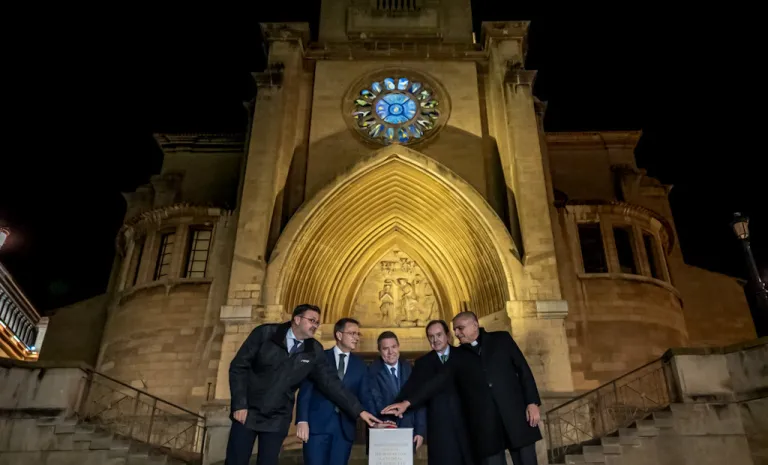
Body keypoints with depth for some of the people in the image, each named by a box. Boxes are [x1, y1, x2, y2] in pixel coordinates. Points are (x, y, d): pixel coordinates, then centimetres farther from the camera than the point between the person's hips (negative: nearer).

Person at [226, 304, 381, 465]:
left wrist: (358, 411, -7)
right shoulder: (265, 333, -10)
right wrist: (239, 404, -14)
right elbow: (239, 366, -8)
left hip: (277, 420, 2)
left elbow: (331, 382, -2)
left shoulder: (314, 350, -3)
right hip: (247, 412, -2)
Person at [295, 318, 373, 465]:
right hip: (317, 424, -3)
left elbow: (365, 396, 7)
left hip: (345, 427, 3)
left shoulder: (360, 365, 12)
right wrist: (302, 420, -12)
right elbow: (305, 391, -1)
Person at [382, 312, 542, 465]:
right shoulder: (457, 356, 11)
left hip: (516, 416, -1)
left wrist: (532, 402, -4)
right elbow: (436, 381, 3)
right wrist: (407, 402, -8)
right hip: (484, 426, 1)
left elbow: (523, 370, 6)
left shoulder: (502, 339, 9)